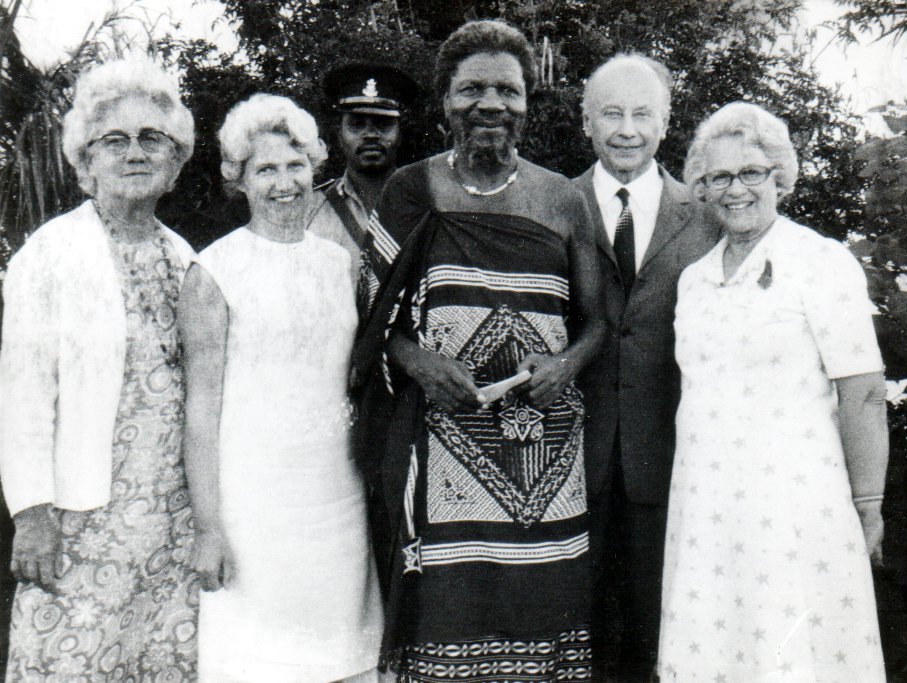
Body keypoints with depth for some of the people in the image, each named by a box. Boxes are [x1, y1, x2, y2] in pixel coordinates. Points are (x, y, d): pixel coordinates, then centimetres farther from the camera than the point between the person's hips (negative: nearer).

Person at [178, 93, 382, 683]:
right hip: (250, 495, -4)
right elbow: (202, 404, -7)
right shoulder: (214, 272, -5)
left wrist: (370, 479, 9)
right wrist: (208, 525, -11)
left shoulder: (340, 262, 9)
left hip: (337, 492, 4)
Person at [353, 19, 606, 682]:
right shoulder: (410, 192, 7)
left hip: (546, 441, 2)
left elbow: (596, 318, 15)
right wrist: (414, 358, -9)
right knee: (444, 622, -3)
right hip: (441, 436, -1)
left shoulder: (564, 201, 10)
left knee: (546, 607, 0)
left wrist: (566, 365, -5)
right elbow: (373, 312, 10)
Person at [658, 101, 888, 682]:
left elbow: (864, 395, -8)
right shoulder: (694, 279, 13)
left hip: (793, 504, -5)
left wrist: (867, 508, -8)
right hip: (704, 511, 5)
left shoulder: (824, 263, -5)